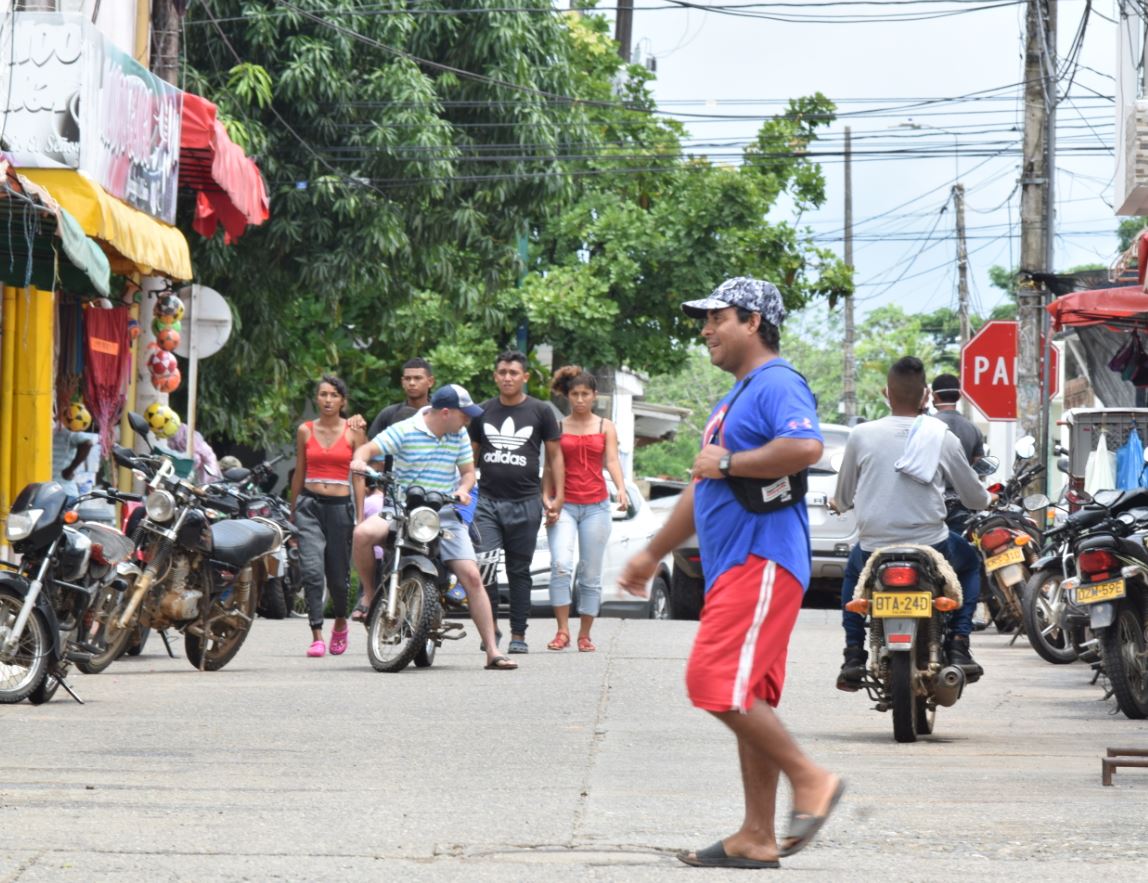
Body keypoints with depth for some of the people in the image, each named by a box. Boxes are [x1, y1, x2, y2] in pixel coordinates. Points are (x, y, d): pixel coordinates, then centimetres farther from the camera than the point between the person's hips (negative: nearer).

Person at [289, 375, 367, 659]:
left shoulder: (353, 432, 3)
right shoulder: (305, 431, 8)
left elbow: (358, 476, 3)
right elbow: (299, 474, 14)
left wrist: (360, 516, -2)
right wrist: (292, 513, 16)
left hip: (339, 507, -1)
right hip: (309, 505, 1)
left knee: (337, 574, 7)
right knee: (312, 570, -14)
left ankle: (340, 623, 36)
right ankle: (316, 636, -13)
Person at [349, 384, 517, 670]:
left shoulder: (459, 436, 8)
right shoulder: (405, 431, -5)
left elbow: (468, 471, 16)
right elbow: (370, 448, -7)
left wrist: (463, 489, -7)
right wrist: (359, 460, -31)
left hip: (443, 514, 3)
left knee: (472, 576, -10)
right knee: (363, 534, -32)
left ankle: (492, 652, -7)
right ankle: (370, 594, -4)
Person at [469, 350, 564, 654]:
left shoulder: (541, 411, 4)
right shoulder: (483, 412, 10)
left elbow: (554, 455, 9)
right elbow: (471, 455, 19)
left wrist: (556, 496, 3)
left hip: (525, 503, -1)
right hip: (488, 501, 1)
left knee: (519, 571, 5)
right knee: (482, 562, -15)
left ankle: (518, 635, 11)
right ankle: (491, 625, 0)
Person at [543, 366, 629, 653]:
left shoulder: (606, 427, 10)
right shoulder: (558, 427, 9)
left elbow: (612, 461, -2)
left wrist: (621, 489, -20)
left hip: (596, 507, 1)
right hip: (564, 505, -1)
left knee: (591, 574, 2)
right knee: (560, 565, -19)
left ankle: (585, 634, 10)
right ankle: (562, 631, -15)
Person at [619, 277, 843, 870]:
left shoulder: (777, 385, -9)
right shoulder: (735, 398, 23)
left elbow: (806, 446, -30)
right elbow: (703, 489, 31)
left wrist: (729, 462, -19)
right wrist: (652, 554, 32)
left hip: (761, 563, -10)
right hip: (734, 567, 10)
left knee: (719, 685, -18)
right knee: (748, 699, 8)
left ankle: (810, 779, -8)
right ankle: (757, 838, 9)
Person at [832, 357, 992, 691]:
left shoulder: (861, 435, -2)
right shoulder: (943, 438, -1)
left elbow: (842, 500, 9)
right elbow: (975, 498, 9)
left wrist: (839, 502, 34)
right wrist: (987, 498, 34)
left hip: (874, 550, 1)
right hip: (931, 548, -1)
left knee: (852, 571, 35)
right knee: (970, 562, 32)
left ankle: (854, 654, 20)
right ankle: (958, 645, 17)